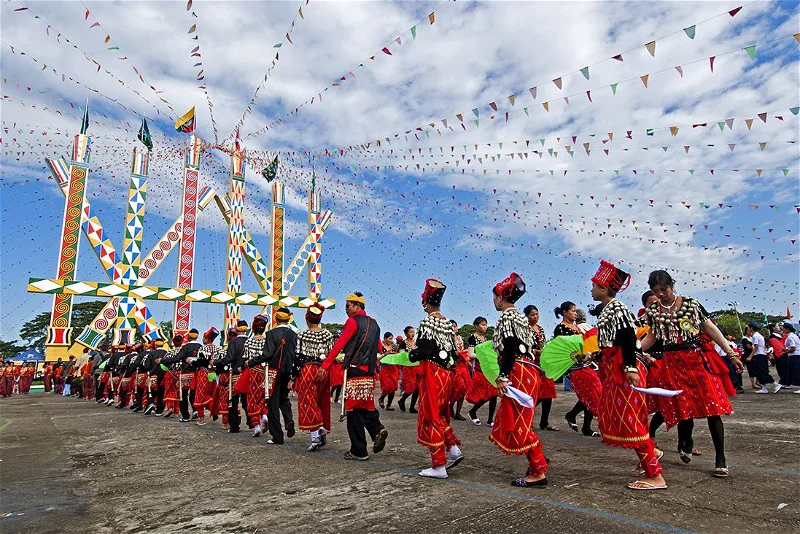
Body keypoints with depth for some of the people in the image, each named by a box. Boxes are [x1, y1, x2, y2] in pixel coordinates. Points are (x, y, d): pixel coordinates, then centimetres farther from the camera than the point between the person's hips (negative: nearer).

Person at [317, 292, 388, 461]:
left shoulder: (353, 321, -6)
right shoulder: (373, 323, 16)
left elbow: (339, 345, -14)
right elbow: (379, 347, 22)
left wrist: (324, 366, -15)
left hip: (355, 370, -7)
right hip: (369, 371, 8)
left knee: (354, 410, -1)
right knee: (365, 406, 18)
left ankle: (359, 451, 3)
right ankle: (377, 429, -6)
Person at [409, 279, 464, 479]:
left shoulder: (428, 321, -13)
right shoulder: (447, 323, 9)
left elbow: (424, 349, -20)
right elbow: (453, 351, 10)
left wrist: (410, 355, -3)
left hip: (432, 373, -8)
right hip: (447, 373, 8)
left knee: (430, 417, 1)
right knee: (441, 415, 23)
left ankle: (439, 466, 5)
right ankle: (453, 449, 12)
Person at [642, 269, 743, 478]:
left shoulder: (690, 303, -3)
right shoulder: (652, 311, 3)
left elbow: (710, 328, 0)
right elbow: (651, 337, 9)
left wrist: (731, 353, -1)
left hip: (700, 358, -2)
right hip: (674, 364, 2)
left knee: (712, 408, -4)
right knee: (684, 410, 4)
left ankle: (721, 460, 6)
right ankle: (686, 446, 31)